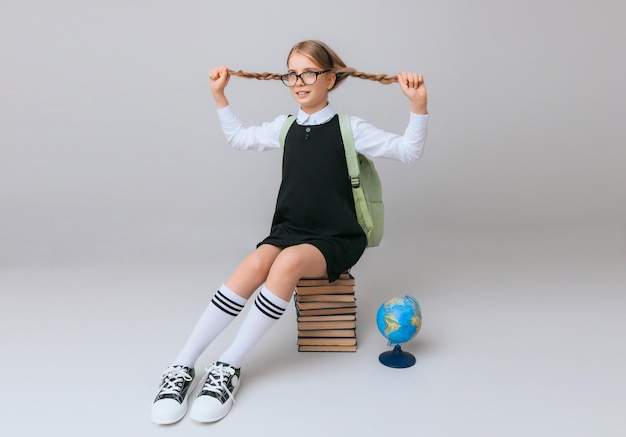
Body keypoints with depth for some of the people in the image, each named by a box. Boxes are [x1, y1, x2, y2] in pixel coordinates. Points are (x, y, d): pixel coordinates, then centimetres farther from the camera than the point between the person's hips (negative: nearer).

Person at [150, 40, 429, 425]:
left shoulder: (350, 128, -3)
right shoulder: (285, 128, 10)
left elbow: (408, 152, -7)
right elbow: (239, 138, 27)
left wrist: (418, 105, -20)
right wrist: (219, 95, 23)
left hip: (336, 239, -3)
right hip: (289, 230, 3)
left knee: (288, 262, -35)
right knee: (255, 265, -29)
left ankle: (229, 367, -24)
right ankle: (182, 367, -24)